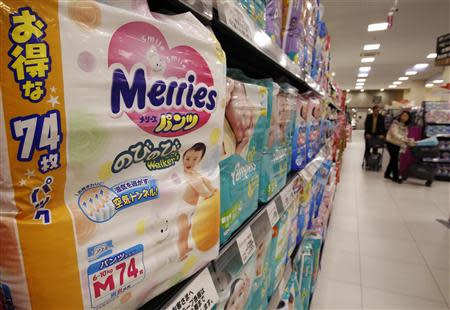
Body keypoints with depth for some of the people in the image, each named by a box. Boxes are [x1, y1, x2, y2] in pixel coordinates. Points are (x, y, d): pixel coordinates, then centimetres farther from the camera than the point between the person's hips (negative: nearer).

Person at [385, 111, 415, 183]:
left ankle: (387, 174, 25)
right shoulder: (395, 123, -18)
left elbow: (404, 136, 1)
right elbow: (395, 135, -29)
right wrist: (406, 140, -37)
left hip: (398, 144, 7)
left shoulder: (405, 126, 4)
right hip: (391, 143, -7)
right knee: (395, 159, -6)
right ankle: (395, 177, 3)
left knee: (393, 159, 12)